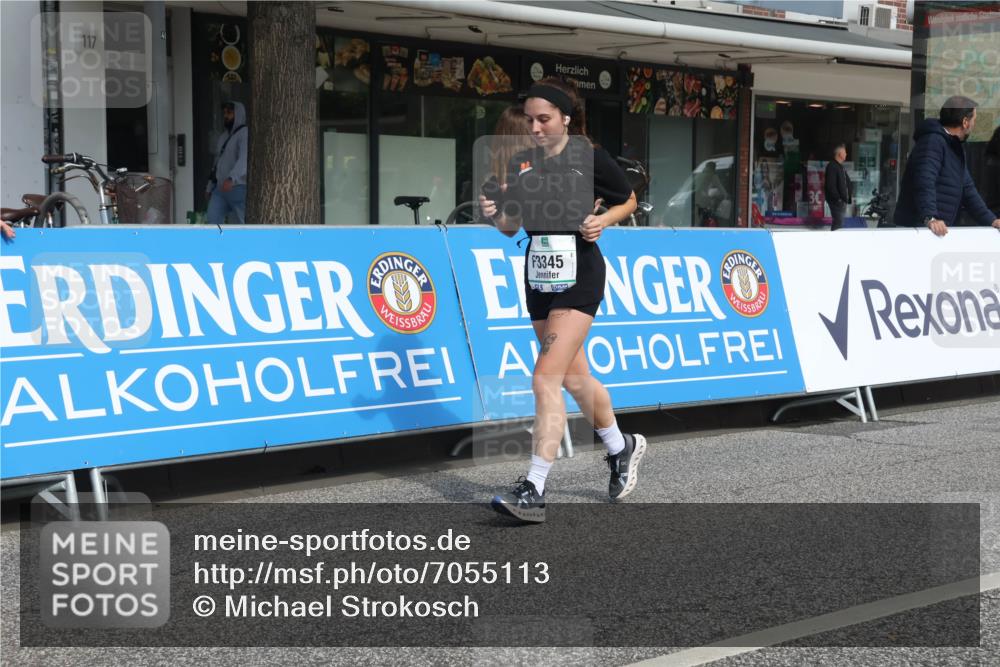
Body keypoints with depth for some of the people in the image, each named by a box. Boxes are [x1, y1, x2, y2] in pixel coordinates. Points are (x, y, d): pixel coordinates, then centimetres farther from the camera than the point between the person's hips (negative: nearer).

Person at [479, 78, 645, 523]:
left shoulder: (589, 157, -7)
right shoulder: (521, 164, 6)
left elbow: (628, 201, 7)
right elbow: (511, 226, 11)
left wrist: (604, 219, -12)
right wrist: (494, 213, -11)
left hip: (578, 278, -7)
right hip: (539, 280, 7)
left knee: (546, 380, -17)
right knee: (575, 377, 20)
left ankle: (534, 492, -18)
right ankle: (621, 448, 44)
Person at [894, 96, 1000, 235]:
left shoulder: (957, 149, 21)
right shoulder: (933, 141, -12)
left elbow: (967, 188, 23)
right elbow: (925, 182, -25)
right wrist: (930, 218, -36)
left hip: (940, 230, 9)